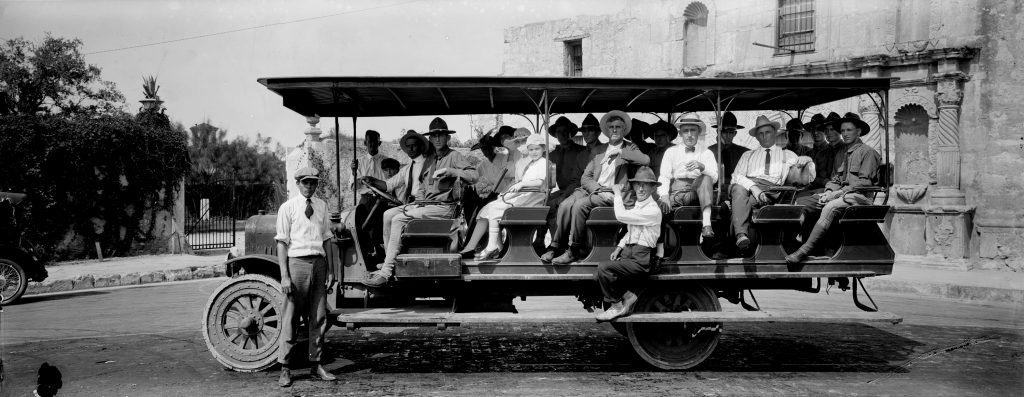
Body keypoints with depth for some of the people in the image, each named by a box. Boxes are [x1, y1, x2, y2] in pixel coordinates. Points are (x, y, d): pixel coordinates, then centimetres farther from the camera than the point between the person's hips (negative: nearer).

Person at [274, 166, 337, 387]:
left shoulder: (322, 206, 10)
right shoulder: (288, 208, -2)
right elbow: (282, 243, -5)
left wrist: (330, 269, 7)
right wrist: (284, 276, -11)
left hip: (319, 263, 4)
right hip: (297, 262, -4)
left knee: (319, 317, 8)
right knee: (291, 317, -1)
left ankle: (315, 364, 20)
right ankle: (284, 368, 9)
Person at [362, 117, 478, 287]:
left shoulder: (455, 156, -1)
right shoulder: (429, 159, 22)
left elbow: (474, 176, -15)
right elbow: (420, 182, 28)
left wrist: (451, 171, -27)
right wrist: (419, 198, 10)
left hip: (443, 207, -8)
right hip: (425, 203, 8)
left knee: (399, 220, -22)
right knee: (388, 214, -9)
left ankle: (386, 272, -22)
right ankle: (389, 259, -9)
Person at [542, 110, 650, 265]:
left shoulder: (629, 149, 11)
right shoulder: (598, 150, 20)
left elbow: (646, 160, -12)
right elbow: (585, 178, 13)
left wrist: (620, 153, -11)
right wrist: (598, 189, -7)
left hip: (613, 194, -4)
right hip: (592, 190, 4)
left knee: (579, 205, -29)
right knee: (565, 205, -24)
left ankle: (574, 250, -21)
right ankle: (555, 246, -19)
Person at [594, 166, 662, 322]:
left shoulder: (653, 210, -13)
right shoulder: (636, 207, 16)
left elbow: (621, 215, -20)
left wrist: (617, 194, -5)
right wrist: (619, 247, 10)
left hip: (640, 258, -8)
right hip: (628, 253, 8)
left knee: (603, 269, -23)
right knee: (598, 275, -10)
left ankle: (616, 306, -6)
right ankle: (627, 296, 4)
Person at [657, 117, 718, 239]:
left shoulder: (706, 153, 17)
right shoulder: (671, 152, 17)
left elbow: (714, 177, 2)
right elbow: (664, 176, 6)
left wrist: (702, 167, -20)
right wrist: (664, 195, -14)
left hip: (698, 191, 1)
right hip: (676, 193, -1)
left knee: (706, 178, -31)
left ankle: (706, 223, -40)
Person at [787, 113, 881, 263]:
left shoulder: (867, 152, 0)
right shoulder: (843, 154, 25)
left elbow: (865, 182, -9)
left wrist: (838, 193, -15)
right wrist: (828, 191, -3)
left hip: (858, 196, -8)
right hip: (841, 194, 8)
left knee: (829, 208, -37)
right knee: (802, 202, -8)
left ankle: (805, 250, -41)